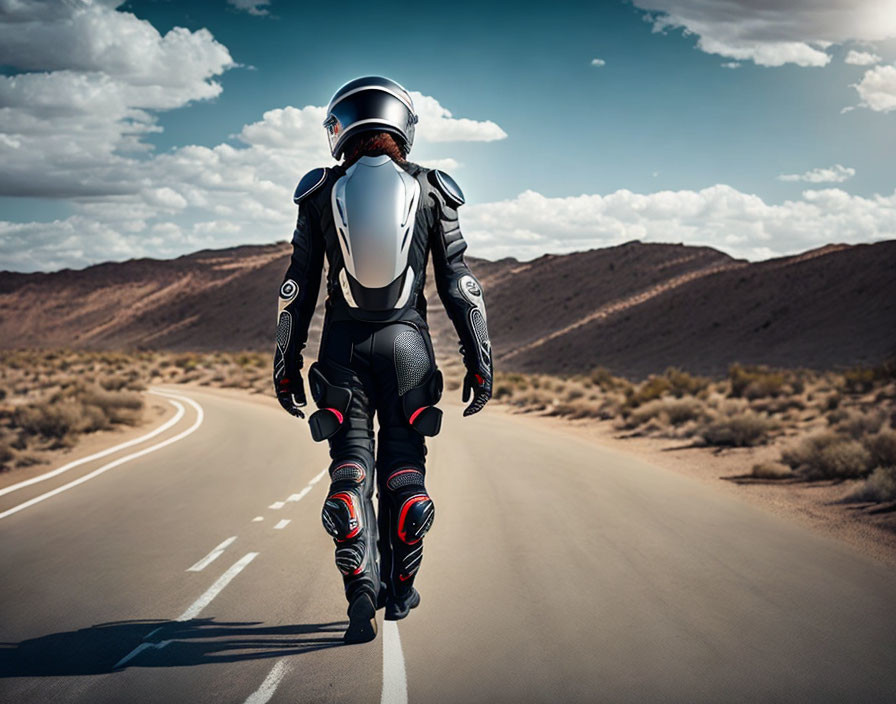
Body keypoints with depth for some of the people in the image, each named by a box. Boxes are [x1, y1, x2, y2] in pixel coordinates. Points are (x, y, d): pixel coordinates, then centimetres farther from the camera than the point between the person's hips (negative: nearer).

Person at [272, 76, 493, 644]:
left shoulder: (323, 191, 4)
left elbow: (298, 286, 3)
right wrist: (479, 358, 4)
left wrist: (286, 362, 8)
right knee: (404, 467, 11)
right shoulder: (429, 190, 4)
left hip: (343, 342, 0)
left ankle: (362, 590, -11)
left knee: (351, 469, 4)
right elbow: (459, 282, 1)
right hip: (407, 342, 0)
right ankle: (400, 590, 19)